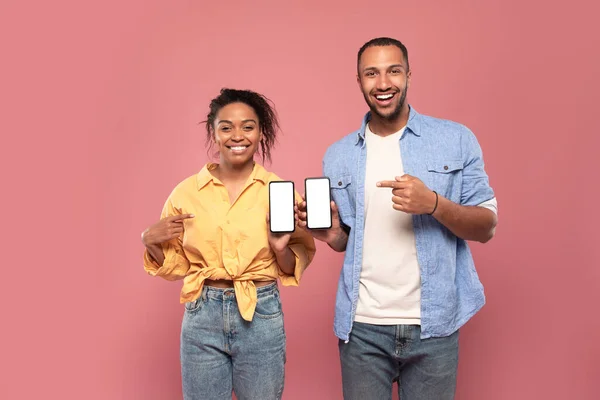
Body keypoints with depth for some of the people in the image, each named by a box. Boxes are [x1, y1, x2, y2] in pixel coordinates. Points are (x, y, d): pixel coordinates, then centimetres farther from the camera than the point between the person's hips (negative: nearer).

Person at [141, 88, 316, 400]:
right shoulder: (186, 191, -1)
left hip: (262, 316, 0)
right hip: (202, 317, 1)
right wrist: (150, 242, -9)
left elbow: (292, 270, 4)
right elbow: (175, 266, 9)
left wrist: (282, 248, -15)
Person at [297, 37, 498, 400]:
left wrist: (433, 204, -20)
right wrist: (331, 234, -10)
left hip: (433, 324, -1)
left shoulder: (456, 140, -3)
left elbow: (486, 227, -2)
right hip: (362, 326, 2)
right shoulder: (338, 156, 5)